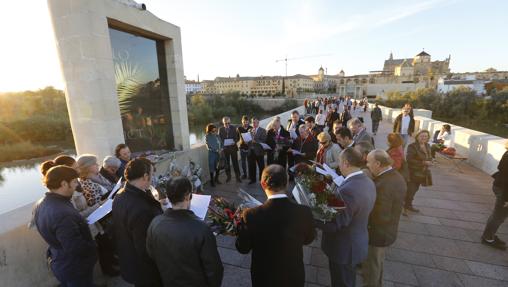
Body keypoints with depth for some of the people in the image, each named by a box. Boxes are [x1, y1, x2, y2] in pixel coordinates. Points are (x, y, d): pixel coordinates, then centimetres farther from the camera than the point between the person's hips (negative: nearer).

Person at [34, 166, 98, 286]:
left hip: (60, 264, 9)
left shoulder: (42, 204, -5)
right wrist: (95, 247, -15)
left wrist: (82, 223, 1)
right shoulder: (63, 214, -37)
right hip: (75, 269, -8)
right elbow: (77, 249, -33)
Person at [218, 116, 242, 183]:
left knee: (235, 163, 1)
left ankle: (238, 177, 9)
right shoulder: (220, 129, 1)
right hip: (225, 148, 1)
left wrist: (234, 141, -18)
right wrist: (222, 145, -14)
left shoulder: (233, 128, 0)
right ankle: (228, 176, 25)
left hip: (233, 148, -1)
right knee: (227, 163, 10)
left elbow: (237, 137, 2)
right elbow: (219, 139, 3)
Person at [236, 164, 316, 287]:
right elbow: (308, 239, -4)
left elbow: (242, 248, -13)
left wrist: (242, 223, 0)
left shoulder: (251, 215, -31)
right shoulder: (304, 212, -26)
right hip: (294, 277, 1)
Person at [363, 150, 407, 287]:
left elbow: (379, 217, -30)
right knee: (378, 264, 31)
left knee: (370, 270, 15)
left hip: (376, 234, -9)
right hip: (388, 231, 9)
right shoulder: (398, 178, -4)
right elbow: (390, 207, 4)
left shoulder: (382, 185, -34)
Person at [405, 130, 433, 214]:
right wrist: (423, 162, -23)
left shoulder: (427, 146, 8)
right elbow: (409, 159, -23)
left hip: (422, 173, 8)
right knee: (410, 191, -7)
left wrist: (429, 162, -3)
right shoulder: (412, 146, -17)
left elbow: (429, 157, 20)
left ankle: (408, 205, 35)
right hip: (413, 172, -8)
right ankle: (404, 207, 4)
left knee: (414, 190, 19)